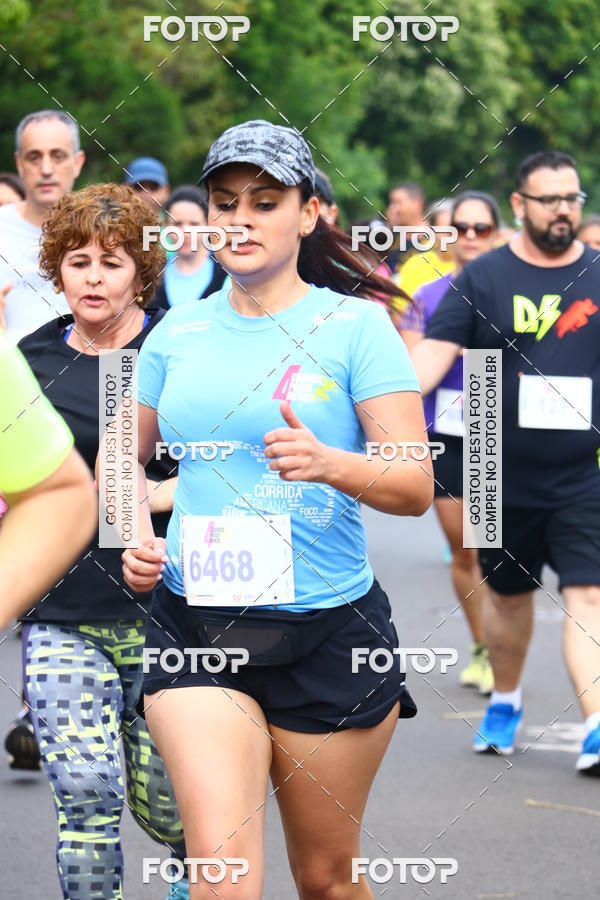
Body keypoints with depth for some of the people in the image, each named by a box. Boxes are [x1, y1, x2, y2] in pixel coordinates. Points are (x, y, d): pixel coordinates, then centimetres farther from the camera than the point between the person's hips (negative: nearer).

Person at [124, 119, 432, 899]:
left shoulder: (355, 324, -4)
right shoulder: (178, 331, 7)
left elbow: (416, 487, -10)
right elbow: (128, 455, 22)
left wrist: (331, 464, -29)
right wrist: (136, 535, 2)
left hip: (329, 631, -2)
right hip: (195, 623, 2)